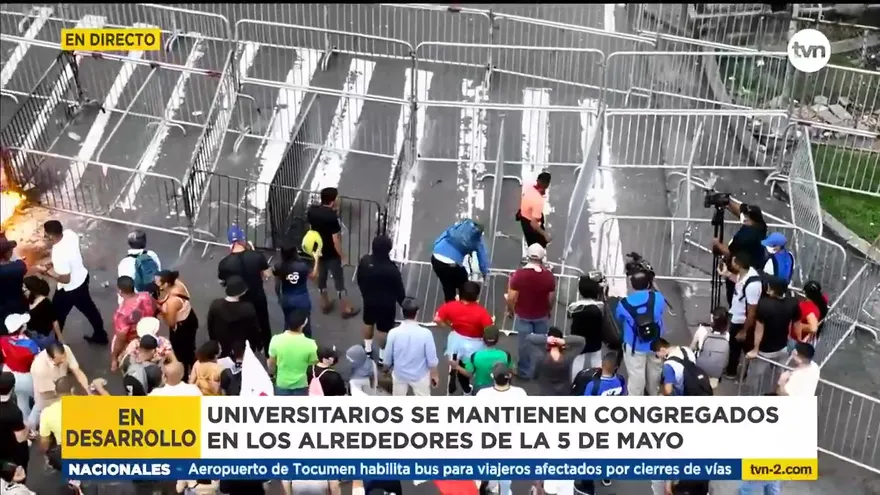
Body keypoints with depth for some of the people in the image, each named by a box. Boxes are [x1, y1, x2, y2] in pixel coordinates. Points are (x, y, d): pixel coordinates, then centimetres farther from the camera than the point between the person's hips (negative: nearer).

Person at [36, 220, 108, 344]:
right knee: (89, 309, 27)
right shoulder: (70, 234, -16)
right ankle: (100, 336, 44)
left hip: (70, 289, -8)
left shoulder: (59, 254, -38)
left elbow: (65, 279, -28)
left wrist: (46, 271, -18)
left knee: (57, 315, 19)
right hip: (82, 277, 8)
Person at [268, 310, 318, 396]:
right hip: (301, 384, -2)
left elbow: (271, 363, -5)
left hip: (282, 383, 2)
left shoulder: (276, 340, -20)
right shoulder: (309, 344, -26)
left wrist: (272, 374, 16)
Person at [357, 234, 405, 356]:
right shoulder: (392, 269, -33)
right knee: (383, 329, 12)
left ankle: (368, 348, 45)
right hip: (386, 303, -5)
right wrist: (404, 303, 0)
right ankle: (383, 355, 29)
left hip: (369, 299, 5)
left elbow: (359, 280, 0)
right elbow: (399, 289, -18)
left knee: (368, 322, 27)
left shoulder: (364, 261, -18)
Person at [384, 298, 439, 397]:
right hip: (420, 375, -2)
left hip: (399, 374, 2)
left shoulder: (393, 333, -21)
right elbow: (431, 359, -15)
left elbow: (388, 357, -7)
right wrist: (434, 375, 2)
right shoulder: (425, 333, -25)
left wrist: (387, 367, 15)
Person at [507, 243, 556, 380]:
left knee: (524, 344, 13)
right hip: (542, 316, 2)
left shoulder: (518, 274, -21)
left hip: (523, 316, -1)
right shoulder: (548, 276, -16)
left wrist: (510, 310, 4)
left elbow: (511, 298, -17)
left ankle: (525, 371, 25)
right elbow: (552, 298, -6)